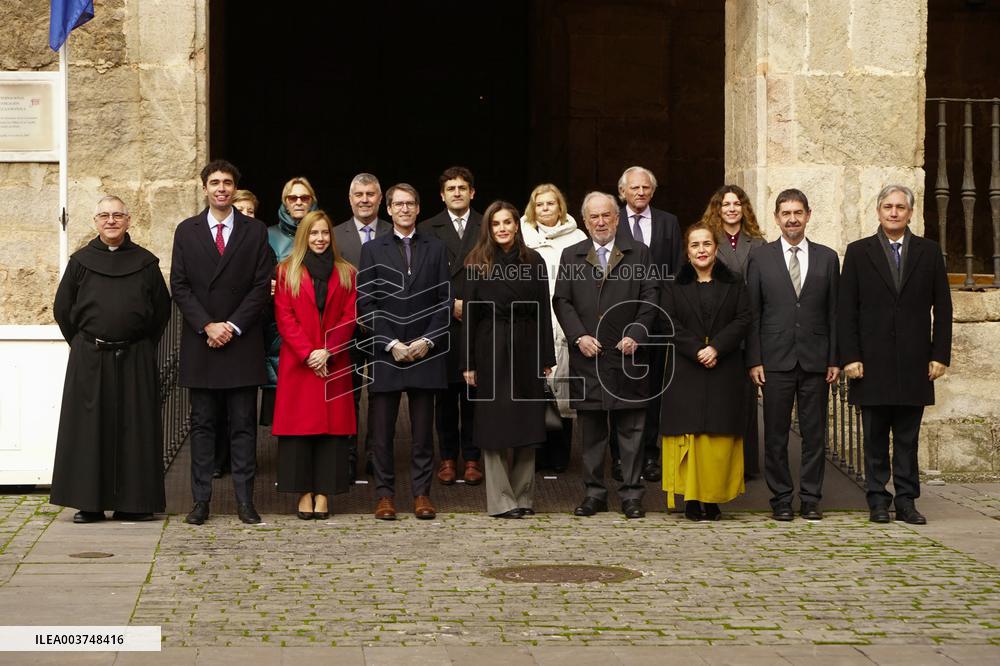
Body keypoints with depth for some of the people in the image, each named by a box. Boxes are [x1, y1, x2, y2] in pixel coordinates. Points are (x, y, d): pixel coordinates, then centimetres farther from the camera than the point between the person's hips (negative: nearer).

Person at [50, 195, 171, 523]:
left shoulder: (146, 263, 5)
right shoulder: (81, 261, 5)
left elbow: (162, 310, 9)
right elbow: (62, 308, 11)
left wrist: (144, 345, 5)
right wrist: (81, 343, 8)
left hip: (135, 359, 0)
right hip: (88, 360, 0)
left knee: (134, 430, 2)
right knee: (88, 429, 1)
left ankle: (133, 502, 8)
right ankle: (89, 503, 6)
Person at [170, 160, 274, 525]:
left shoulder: (255, 231, 5)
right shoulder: (187, 231, 7)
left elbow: (261, 286, 0)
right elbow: (179, 285, 3)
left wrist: (233, 326, -10)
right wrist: (207, 326, -9)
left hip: (242, 341, -1)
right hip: (200, 342, 1)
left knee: (243, 425, 2)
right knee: (202, 424, 4)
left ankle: (245, 499, 5)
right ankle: (201, 499, 7)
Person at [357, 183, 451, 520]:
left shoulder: (436, 249, 9)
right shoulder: (372, 250, 6)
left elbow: (445, 300, 5)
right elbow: (366, 303, 0)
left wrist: (427, 341, -6)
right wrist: (391, 343, -9)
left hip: (425, 351, 1)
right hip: (385, 352, -1)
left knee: (423, 429, 4)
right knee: (383, 431, 1)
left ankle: (422, 493, 10)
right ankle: (385, 495, 8)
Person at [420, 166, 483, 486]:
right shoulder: (428, 230, 7)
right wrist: (451, 303, -8)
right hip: (443, 324, 0)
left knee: (474, 393, 2)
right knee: (445, 393, 3)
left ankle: (472, 457, 8)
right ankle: (447, 457, 10)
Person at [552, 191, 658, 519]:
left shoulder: (638, 253, 6)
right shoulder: (571, 255, 10)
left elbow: (649, 299, 1)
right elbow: (561, 301, 5)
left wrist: (636, 335, -10)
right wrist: (579, 336, -8)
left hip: (627, 354, -1)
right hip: (587, 356, 1)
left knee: (631, 430, 1)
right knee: (591, 431, 6)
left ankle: (631, 494, 7)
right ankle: (594, 493, 13)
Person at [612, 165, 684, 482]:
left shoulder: (668, 223, 9)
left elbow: (678, 271, 7)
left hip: (657, 316, 2)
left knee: (653, 385, 6)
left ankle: (649, 454, 12)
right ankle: (620, 455, 10)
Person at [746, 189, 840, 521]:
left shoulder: (827, 257, 9)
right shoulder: (760, 257, 5)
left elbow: (834, 312, 8)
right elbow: (752, 312, 3)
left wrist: (835, 359, 1)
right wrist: (754, 360, -4)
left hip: (816, 359, 1)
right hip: (776, 360, -1)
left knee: (815, 433, 3)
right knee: (776, 434, 2)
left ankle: (810, 499, 11)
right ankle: (781, 499, 10)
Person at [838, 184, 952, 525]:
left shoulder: (929, 252, 8)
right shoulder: (858, 252, 5)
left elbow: (942, 307, 7)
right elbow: (846, 309, 2)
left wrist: (940, 355, 0)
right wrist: (850, 357, -6)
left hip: (914, 364, 1)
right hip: (873, 363, -1)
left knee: (908, 438, 5)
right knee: (875, 438, 4)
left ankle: (906, 501, 10)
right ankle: (878, 501, 10)